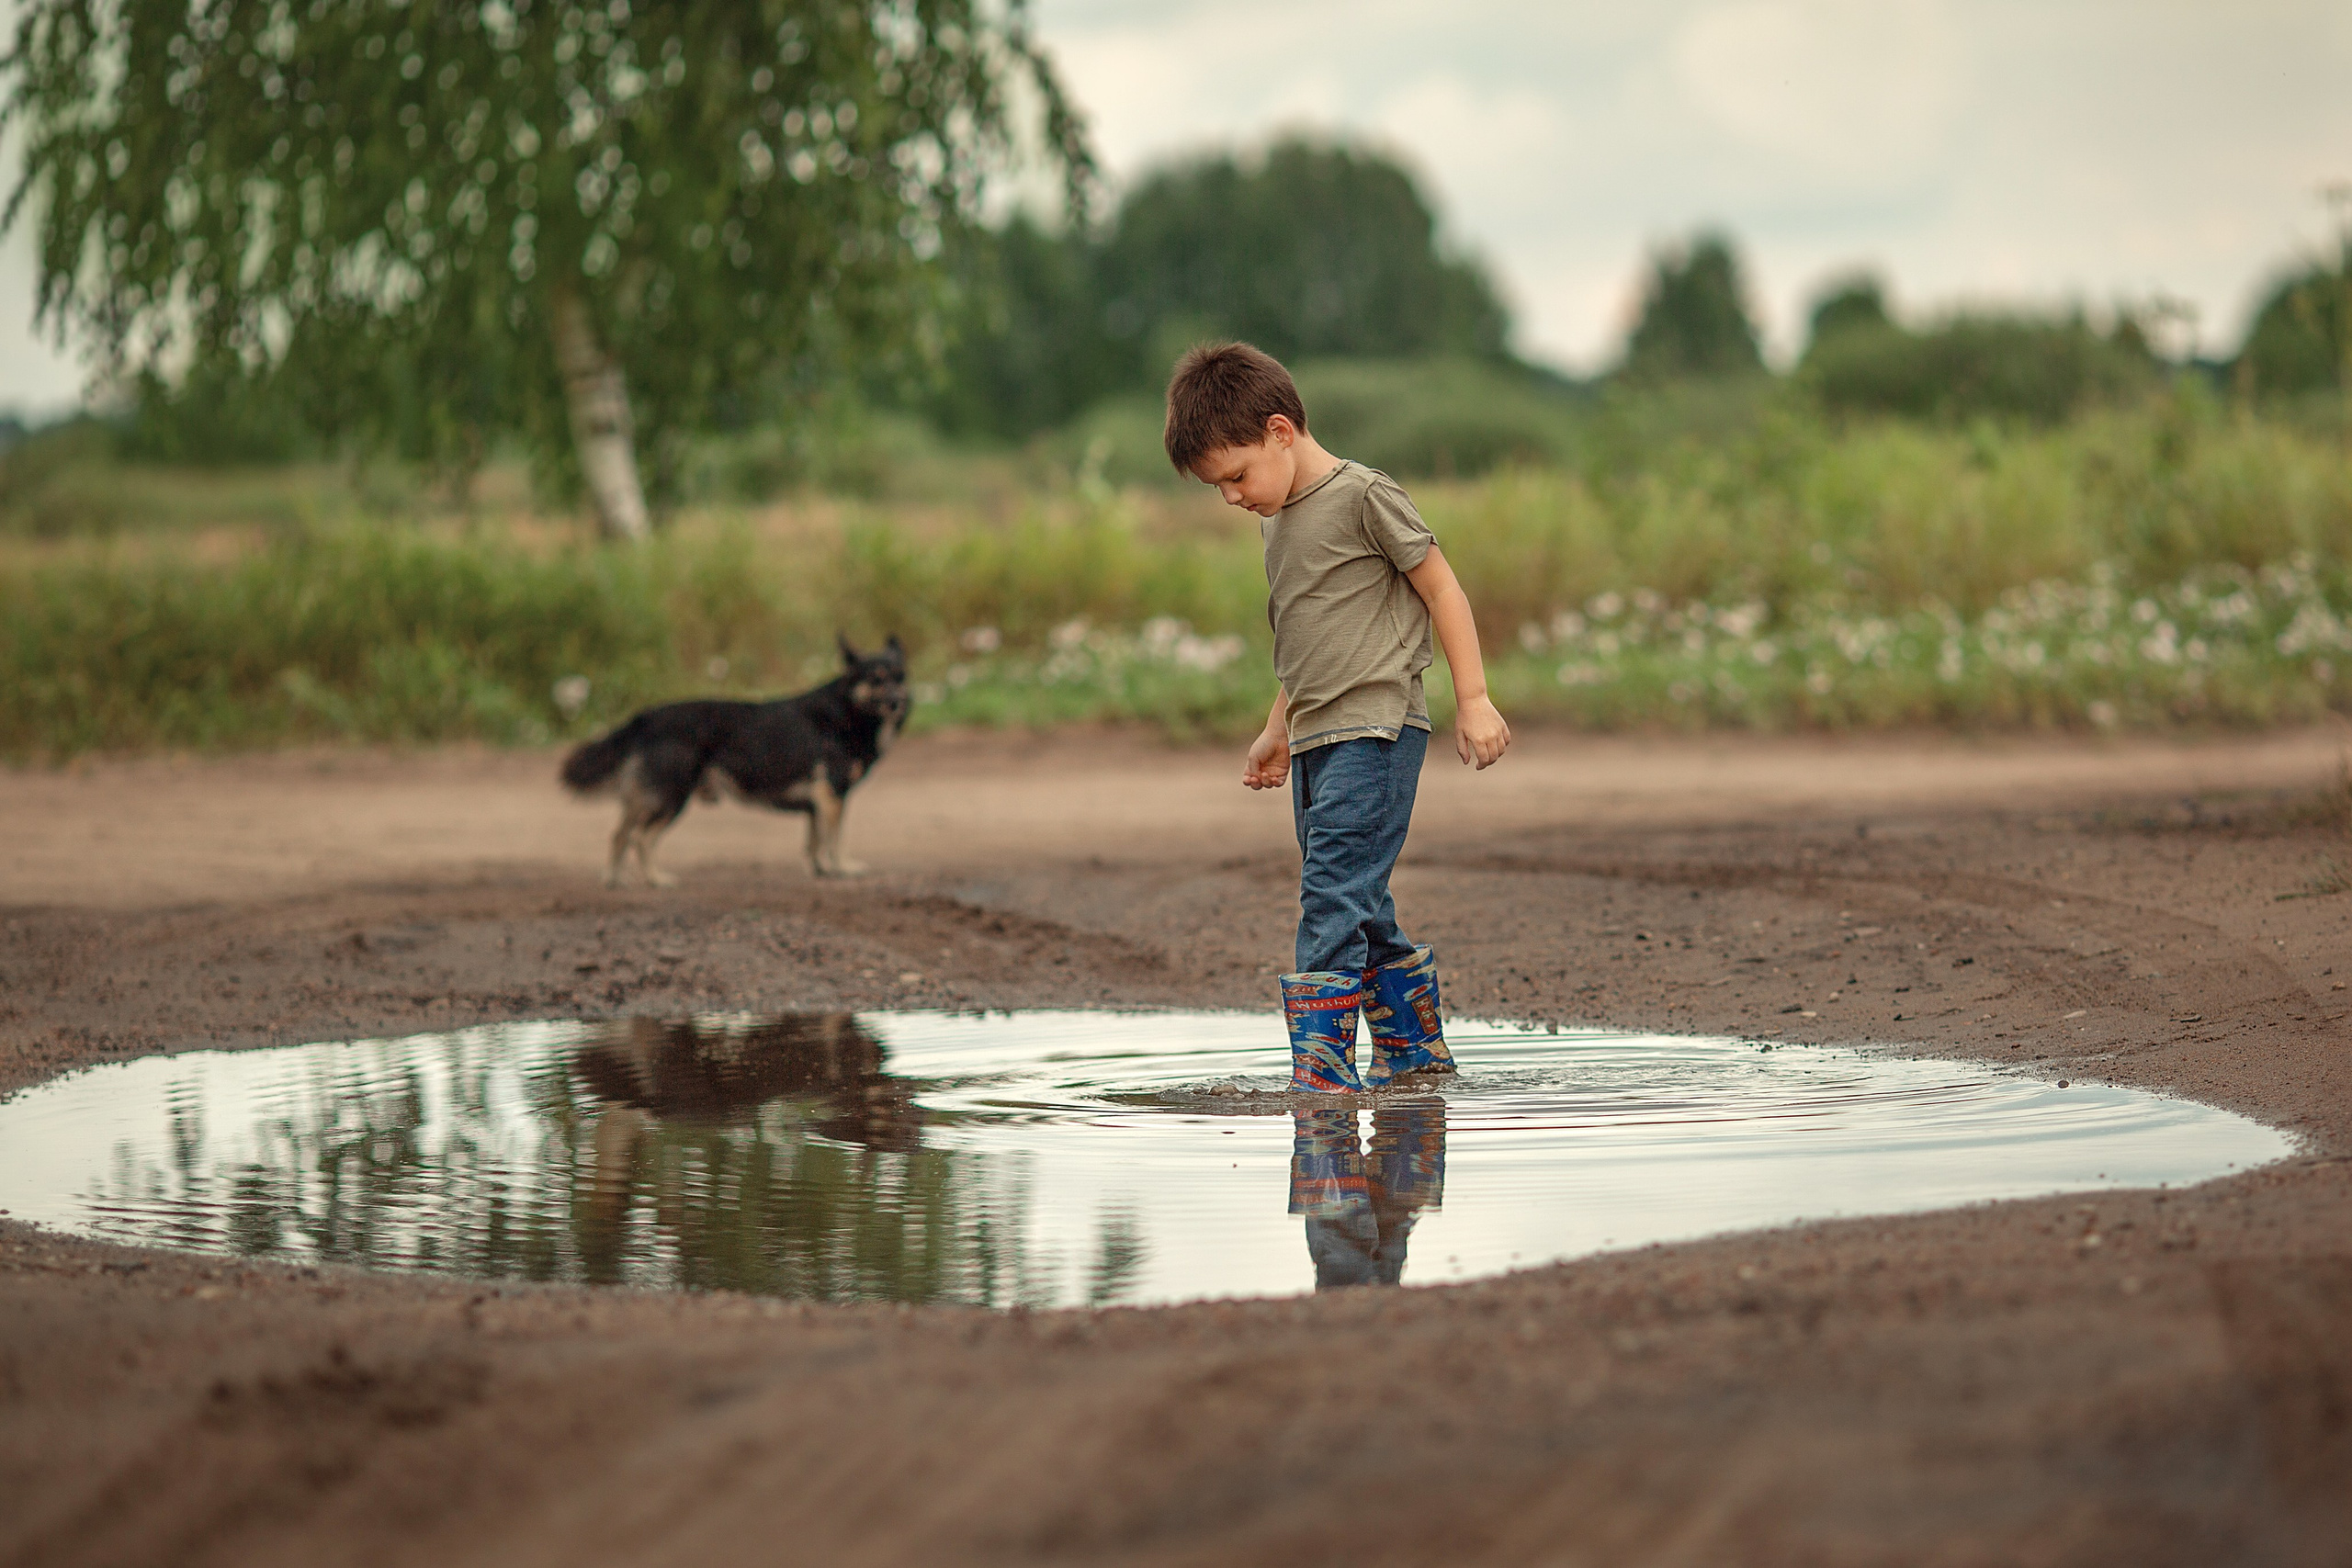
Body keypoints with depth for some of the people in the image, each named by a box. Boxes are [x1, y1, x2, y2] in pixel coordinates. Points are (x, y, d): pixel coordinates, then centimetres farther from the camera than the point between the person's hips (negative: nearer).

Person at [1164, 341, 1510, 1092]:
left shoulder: (1363, 495, -9)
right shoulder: (1277, 520, 17)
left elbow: (1442, 590, -7)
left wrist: (1474, 700, -10)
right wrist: (1278, 732, 26)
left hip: (1375, 729, -9)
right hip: (1318, 740, 9)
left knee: (1334, 895, -16)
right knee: (1359, 909, 10)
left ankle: (1323, 1068, -19)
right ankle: (1415, 1045, 21)